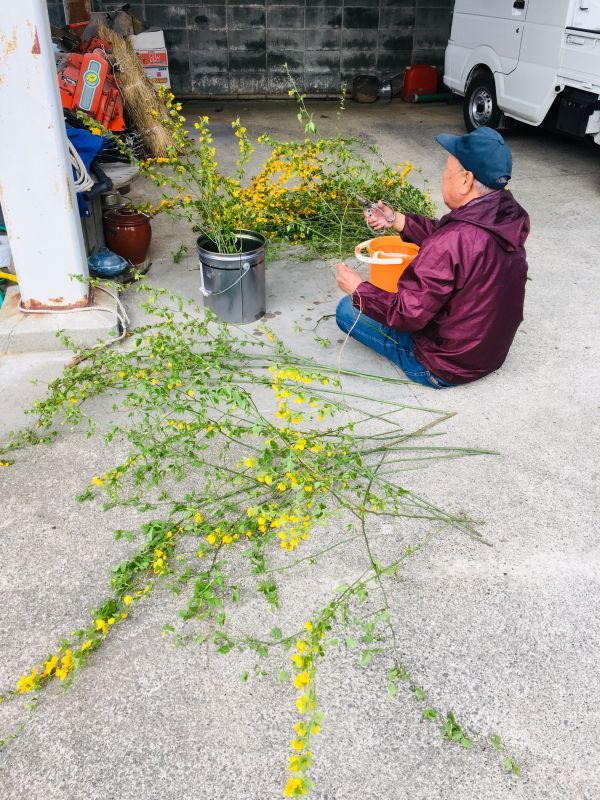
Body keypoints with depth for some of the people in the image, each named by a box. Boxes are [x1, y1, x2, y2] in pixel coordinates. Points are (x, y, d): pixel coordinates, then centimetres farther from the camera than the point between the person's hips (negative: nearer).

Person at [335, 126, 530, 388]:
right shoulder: (509, 215, -9)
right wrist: (396, 220, 8)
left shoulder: (454, 242, -35)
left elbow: (407, 315, -27)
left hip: (446, 368, -8)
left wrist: (358, 289, -13)